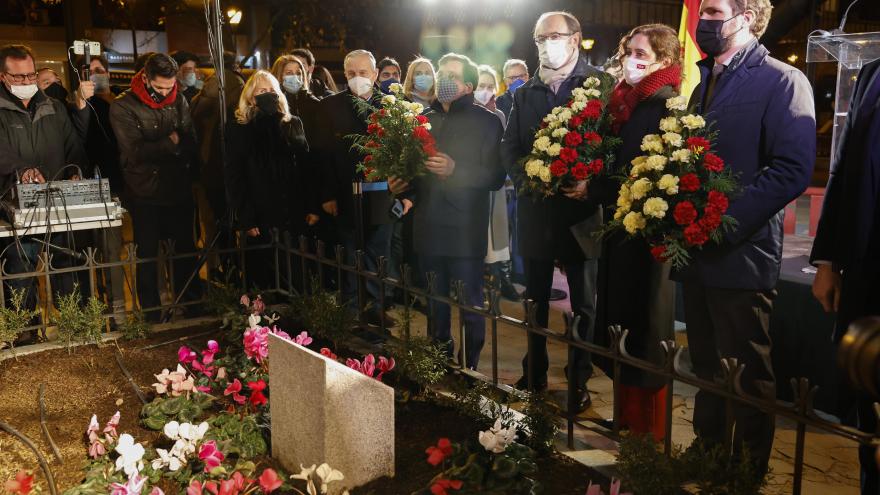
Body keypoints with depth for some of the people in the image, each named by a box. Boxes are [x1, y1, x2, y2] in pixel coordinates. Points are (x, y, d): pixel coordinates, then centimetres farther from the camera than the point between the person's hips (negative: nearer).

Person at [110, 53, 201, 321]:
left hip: (179, 190, 3)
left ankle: (190, 303, 28)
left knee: (185, 249, 12)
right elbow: (135, 151, -18)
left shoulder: (179, 101, 4)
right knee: (148, 255, 7)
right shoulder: (123, 107, -8)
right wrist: (170, 143, -10)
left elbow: (190, 143, 3)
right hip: (145, 195, -3)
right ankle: (151, 313, 19)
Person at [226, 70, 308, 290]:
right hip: (261, 219, -2)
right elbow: (234, 177, -1)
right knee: (264, 280, 3)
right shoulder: (240, 129, 3)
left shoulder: (293, 124, 11)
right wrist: (246, 220, -7)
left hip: (294, 215, 2)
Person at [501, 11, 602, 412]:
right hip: (536, 209, 5)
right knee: (535, 299, 15)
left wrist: (591, 182, -21)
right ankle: (534, 374, 29)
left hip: (582, 208, -4)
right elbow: (509, 147, 11)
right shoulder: (526, 93, 12)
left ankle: (579, 380, 21)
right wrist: (527, 176, -6)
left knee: (584, 303, 8)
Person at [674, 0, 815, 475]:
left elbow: (793, 170, -18)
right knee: (707, 371, 18)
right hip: (696, 255, 7)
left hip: (740, 256, -7)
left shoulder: (781, 82, -8)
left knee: (747, 378, 6)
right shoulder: (704, 84, 17)